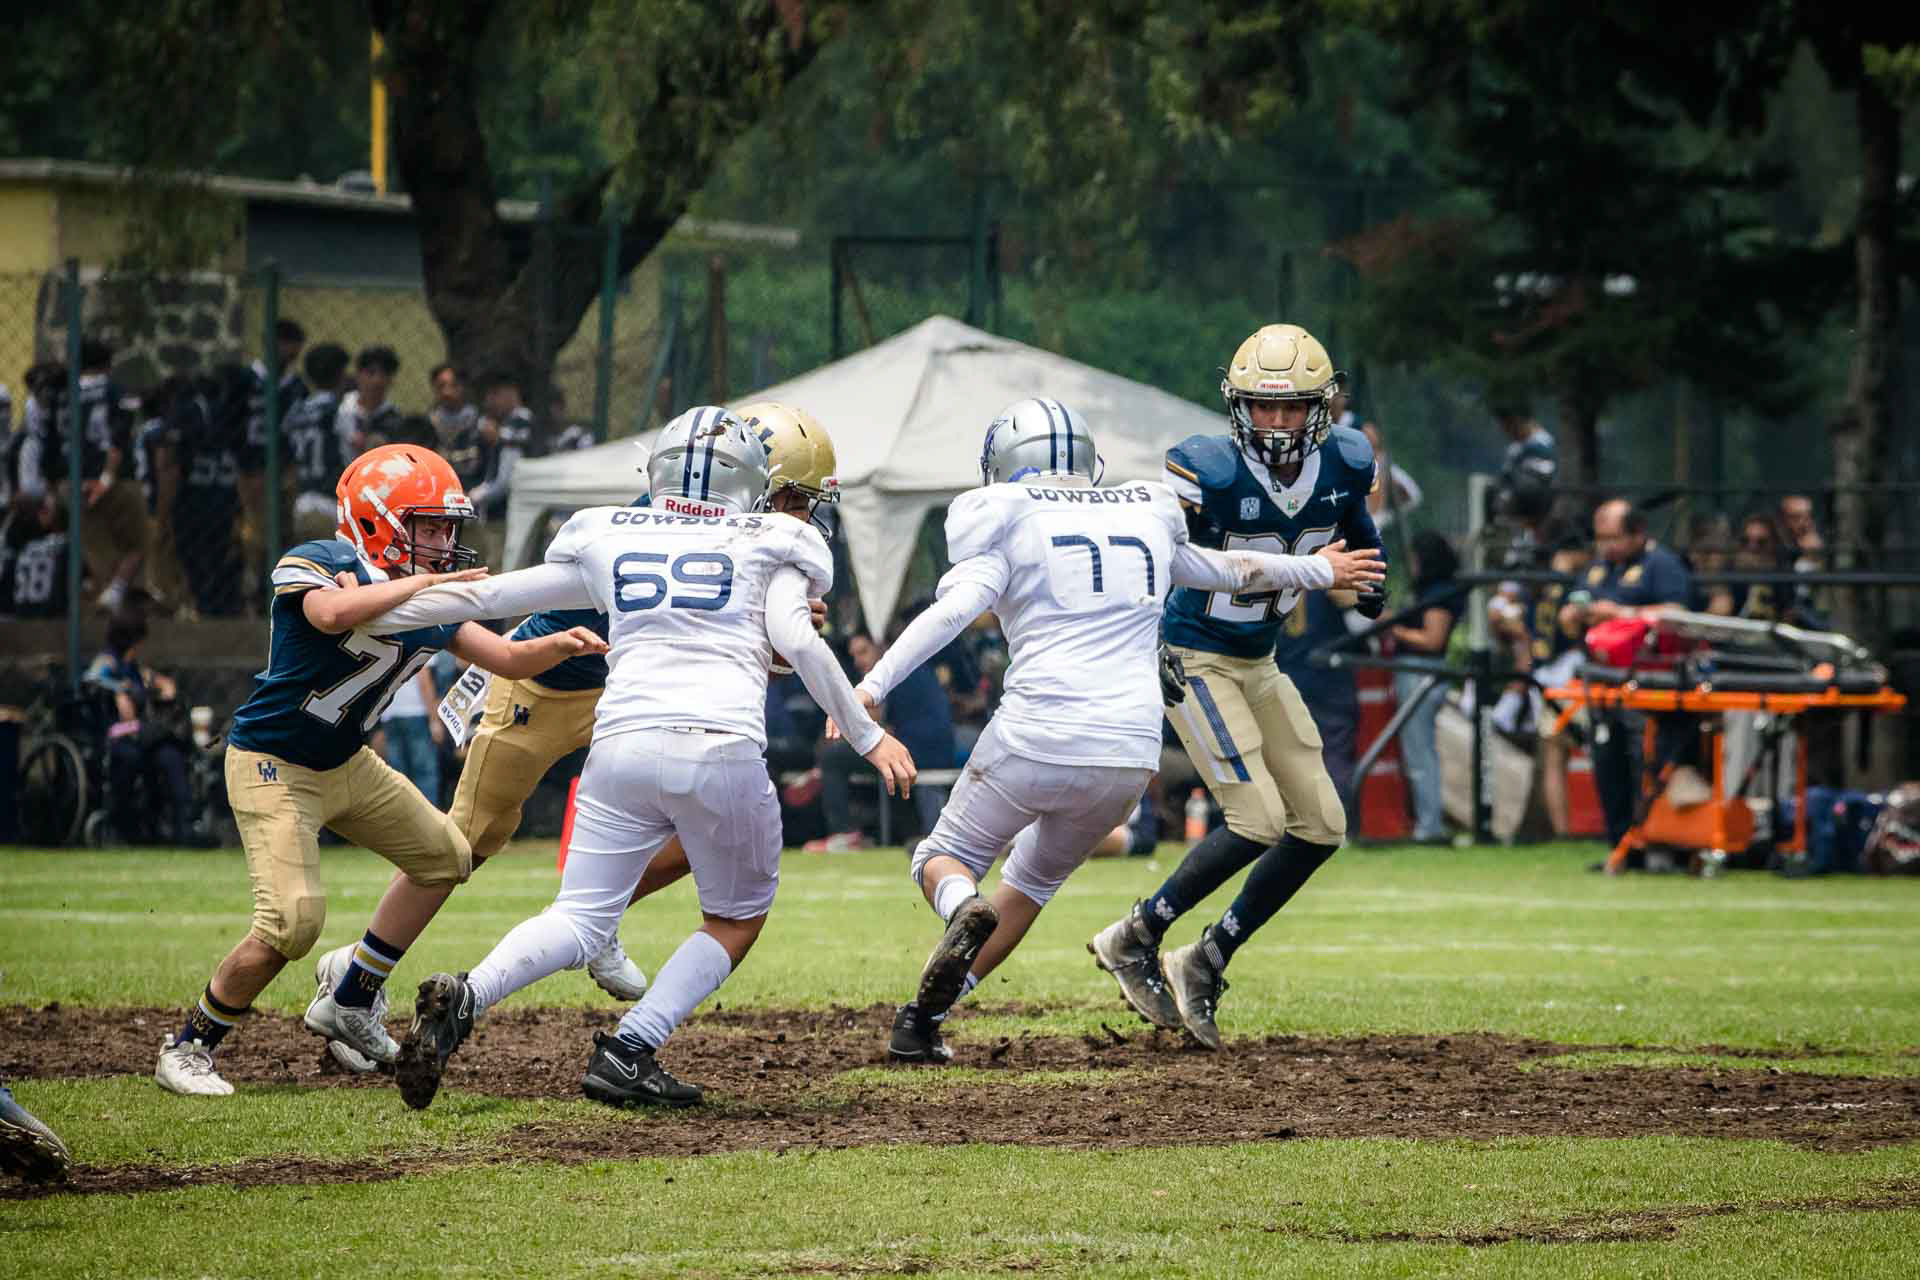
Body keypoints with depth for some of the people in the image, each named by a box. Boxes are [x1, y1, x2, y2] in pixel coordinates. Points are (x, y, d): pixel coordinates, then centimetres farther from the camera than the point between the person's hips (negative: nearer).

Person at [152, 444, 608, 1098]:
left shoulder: (428, 603, 1)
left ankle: (348, 1006, 28)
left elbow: (510, 659, 7)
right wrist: (425, 582, -38)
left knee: (444, 857, 18)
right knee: (293, 920, -22)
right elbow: (334, 613, -45)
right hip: (273, 767, -9)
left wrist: (561, 644, -14)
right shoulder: (315, 565, -22)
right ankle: (187, 1047, -5)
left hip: (347, 764, 9)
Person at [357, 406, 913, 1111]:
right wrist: (868, 736, 5)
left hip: (622, 744, 2)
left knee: (581, 920, 6)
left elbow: (487, 595, 23)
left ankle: (463, 997, -22)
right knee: (738, 919, 17)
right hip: (723, 748, -2)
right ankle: (629, 1052, -1)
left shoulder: (609, 543, 20)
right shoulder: (767, 547, 14)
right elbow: (796, 640, -2)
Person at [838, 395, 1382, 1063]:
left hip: (1036, 740, -4)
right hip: (1131, 751, 4)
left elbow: (956, 608, -14)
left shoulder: (1006, 521, 3)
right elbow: (1226, 572, 33)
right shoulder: (1147, 515, 18)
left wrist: (873, 685, -19)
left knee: (943, 860, 15)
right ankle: (925, 1017, 15)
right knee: (1033, 877, 26)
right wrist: (1315, 570, 52)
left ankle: (964, 910, -21)